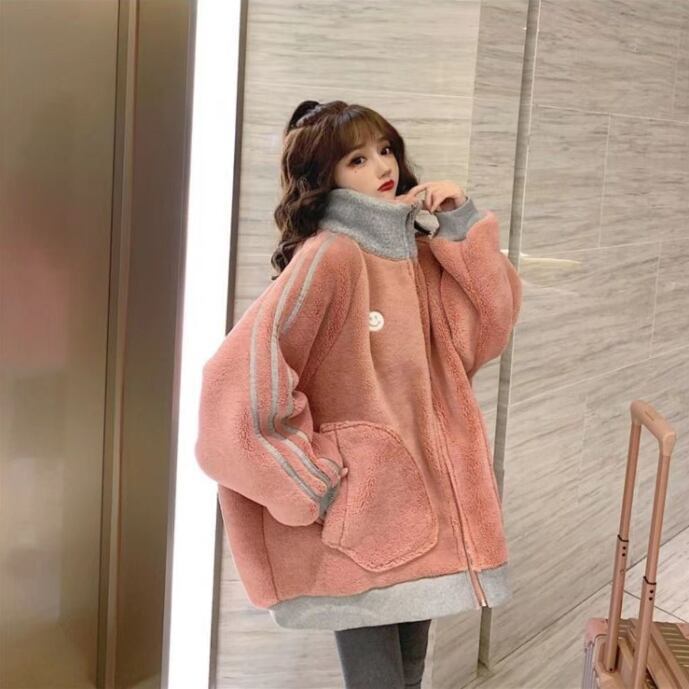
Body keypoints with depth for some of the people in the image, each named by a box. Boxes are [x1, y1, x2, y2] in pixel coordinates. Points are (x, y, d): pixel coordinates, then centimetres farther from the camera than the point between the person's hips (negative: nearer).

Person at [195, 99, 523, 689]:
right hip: (359, 513, -7)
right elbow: (243, 375, -24)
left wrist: (463, 226, -3)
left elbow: (491, 328, 5)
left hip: (423, 499, 7)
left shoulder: (418, 250, 9)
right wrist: (311, 481, -17)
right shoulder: (328, 257, -16)